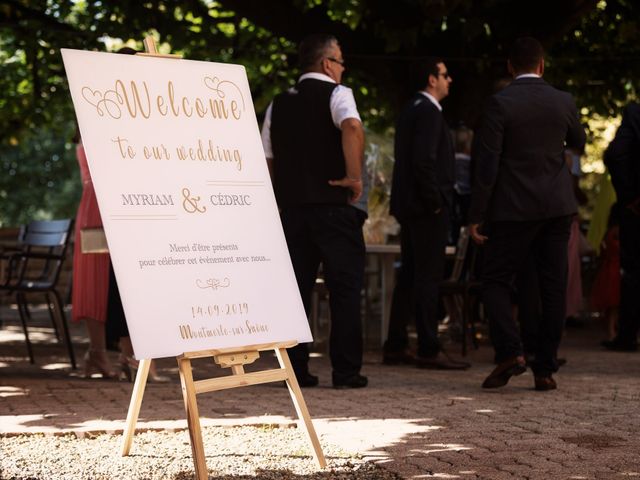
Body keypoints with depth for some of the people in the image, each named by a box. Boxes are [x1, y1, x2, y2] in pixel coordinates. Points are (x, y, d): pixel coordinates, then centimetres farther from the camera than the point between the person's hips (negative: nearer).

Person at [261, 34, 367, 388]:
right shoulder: (336, 94, -4)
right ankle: (346, 372, -2)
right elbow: (352, 127, -26)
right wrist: (355, 177, -18)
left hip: (290, 208, 5)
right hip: (333, 205, -5)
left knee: (295, 288, 9)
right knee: (344, 287, 0)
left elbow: (266, 160, 14)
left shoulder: (278, 104, 14)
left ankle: (295, 370, 8)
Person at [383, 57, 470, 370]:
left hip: (408, 204, 10)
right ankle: (429, 350, -7)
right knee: (428, 277, -8)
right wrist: (435, 201, -17)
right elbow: (424, 160, -23)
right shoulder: (428, 112, -13)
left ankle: (395, 347, 14)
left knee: (409, 276, 12)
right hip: (427, 207, -10)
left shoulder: (411, 110, 18)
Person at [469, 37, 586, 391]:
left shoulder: (500, 103, -10)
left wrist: (476, 215, -8)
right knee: (553, 288, 6)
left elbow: (486, 163, -12)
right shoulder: (563, 102, 2)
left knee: (495, 281, 6)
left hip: (514, 209, -4)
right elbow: (578, 143, 21)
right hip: (558, 208, 4)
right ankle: (545, 369, 7)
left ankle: (509, 352, -12)